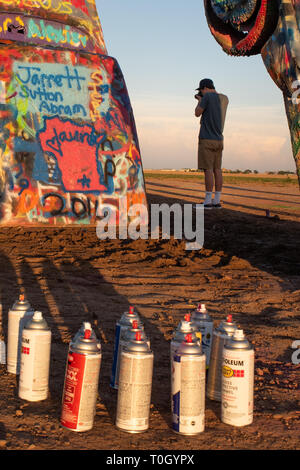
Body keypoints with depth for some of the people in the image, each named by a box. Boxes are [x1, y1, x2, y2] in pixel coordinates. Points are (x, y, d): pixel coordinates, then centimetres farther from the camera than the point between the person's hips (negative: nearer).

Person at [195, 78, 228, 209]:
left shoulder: (208, 96, -11)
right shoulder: (224, 98, 12)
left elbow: (197, 113, -5)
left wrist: (200, 100, 11)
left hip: (207, 139, -8)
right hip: (219, 140, 8)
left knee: (208, 169, -8)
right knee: (217, 169, 6)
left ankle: (208, 201, -9)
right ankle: (217, 201, 7)